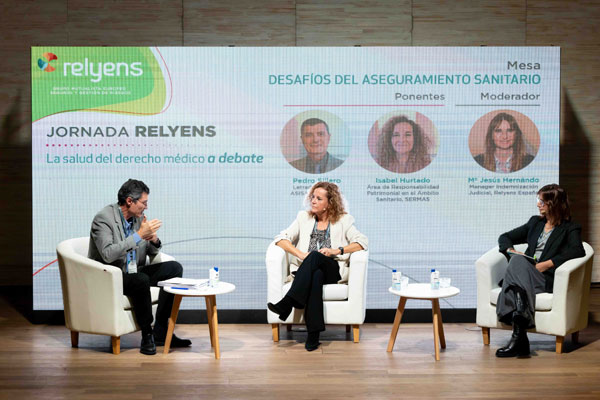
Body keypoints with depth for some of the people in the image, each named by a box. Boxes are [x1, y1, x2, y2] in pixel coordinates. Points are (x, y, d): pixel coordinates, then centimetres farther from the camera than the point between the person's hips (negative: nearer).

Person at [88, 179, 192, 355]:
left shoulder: (138, 218, 6)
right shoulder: (103, 218, -16)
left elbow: (152, 252, 13)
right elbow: (108, 255, -30)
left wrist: (154, 239, -12)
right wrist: (139, 235, -29)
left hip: (133, 273, 8)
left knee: (174, 268, -5)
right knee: (141, 280, -35)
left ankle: (161, 332, -8)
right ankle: (147, 335, -16)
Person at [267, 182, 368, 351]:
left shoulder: (343, 220, 12)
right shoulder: (304, 217, 18)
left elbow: (362, 242, 0)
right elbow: (281, 238, 9)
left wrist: (337, 250, -13)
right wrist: (301, 254, -8)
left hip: (333, 271, -2)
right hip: (305, 270, 2)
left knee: (315, 256, -35)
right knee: (316, 276, -37)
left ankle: (288, 302, -46)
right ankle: (313, 335, -42)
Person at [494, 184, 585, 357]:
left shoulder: (570, 229, 12)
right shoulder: (535, 222, 29)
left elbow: (578, 250, -9)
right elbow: (505, 237, 30)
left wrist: (548, 263, -17)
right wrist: (510, 250, 7)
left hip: (547, 279, -4)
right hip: (525, 274, 4)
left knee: (518, 262, -35)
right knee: (518, 260, -33)